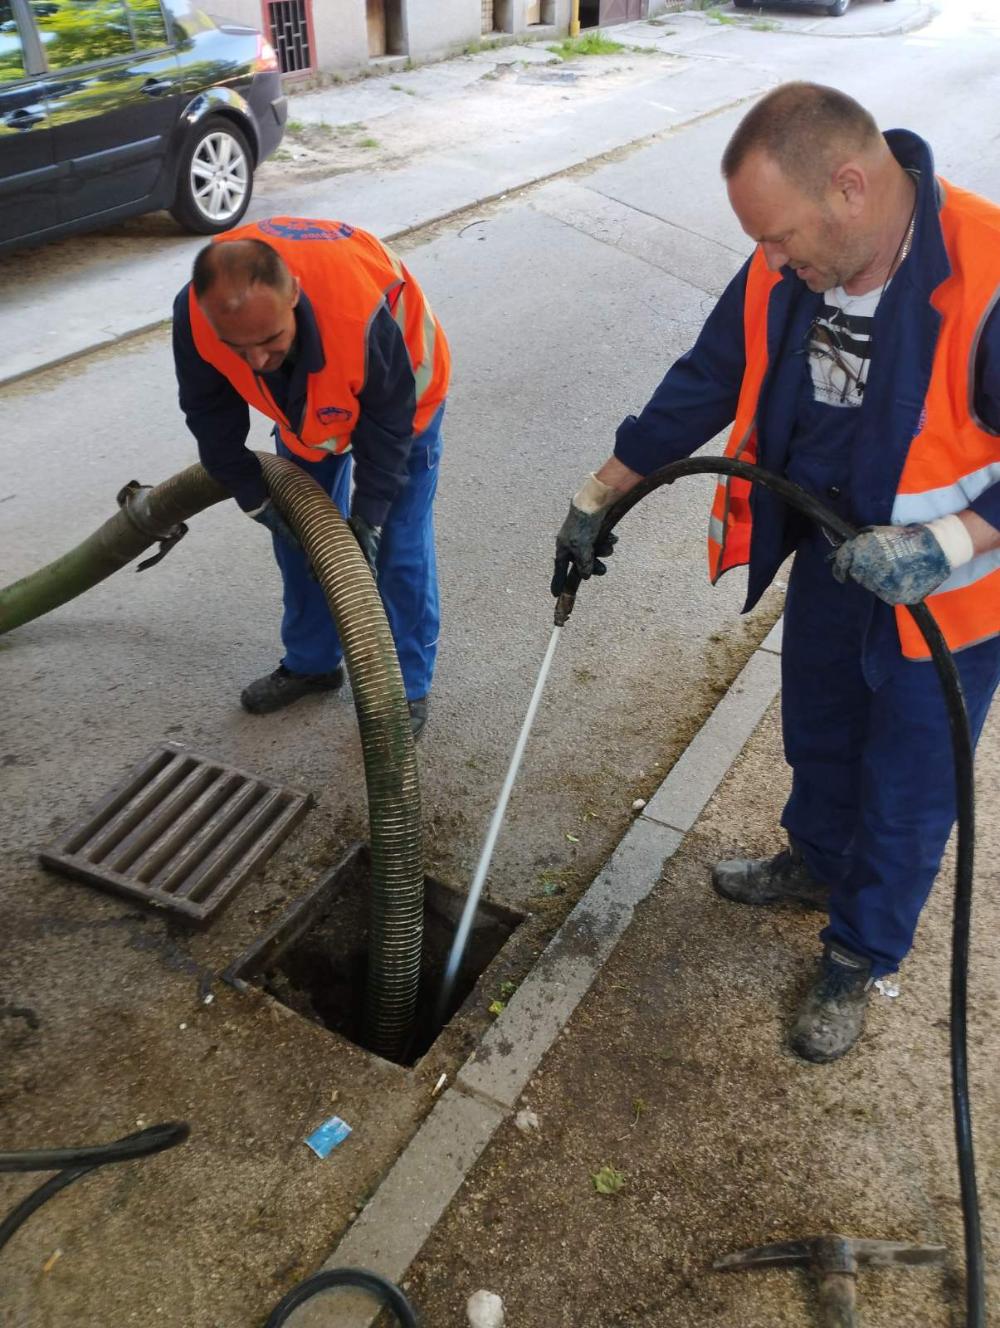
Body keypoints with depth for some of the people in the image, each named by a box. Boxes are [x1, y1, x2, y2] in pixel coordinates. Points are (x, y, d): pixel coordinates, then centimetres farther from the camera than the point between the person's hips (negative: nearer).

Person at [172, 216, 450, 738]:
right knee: (297, 531, 10)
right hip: (305, 398, 5)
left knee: (399, 547, -6)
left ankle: (408, 688, 11)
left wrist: (367, 517, -22)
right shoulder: (194, 314, -33)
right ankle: (311, 662, 30)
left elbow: (389, 425, -28)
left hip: (400, 393, -4)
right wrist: (256, 499, -12)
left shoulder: (365, 313, -46)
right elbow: (211, 416, -14)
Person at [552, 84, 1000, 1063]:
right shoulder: (787, 270, -11)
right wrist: (598, 498, 4)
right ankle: (816, 862, 55)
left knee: (906, 789, 12)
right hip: (830, 558, 6)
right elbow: (706, 385, 1)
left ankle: (857, 958, 36)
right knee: (816, 734, 25)